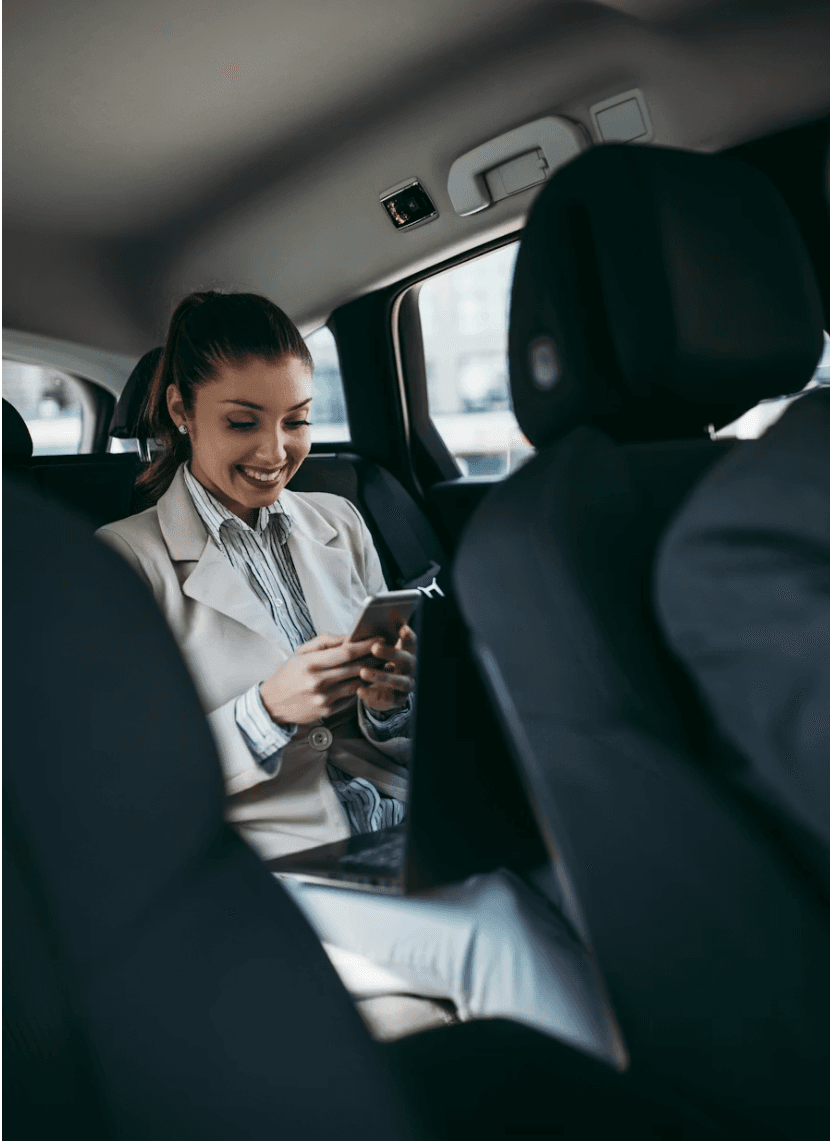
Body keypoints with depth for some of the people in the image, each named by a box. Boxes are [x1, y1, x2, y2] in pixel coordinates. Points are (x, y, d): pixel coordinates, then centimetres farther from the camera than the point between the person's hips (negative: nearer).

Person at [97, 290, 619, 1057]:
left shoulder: (339, 524, 14)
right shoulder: (126, 560, 0)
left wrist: (388, 698, -8)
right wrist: (268, 710, -19)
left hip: (404, 825, 4)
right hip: (274, 858, -4)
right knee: (502, 924, -29)